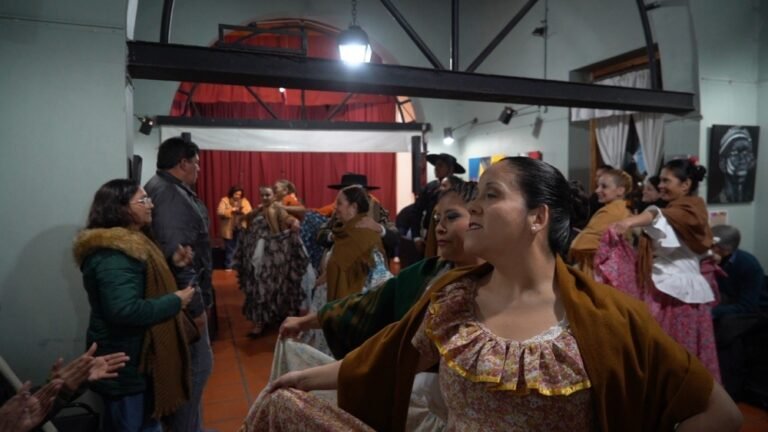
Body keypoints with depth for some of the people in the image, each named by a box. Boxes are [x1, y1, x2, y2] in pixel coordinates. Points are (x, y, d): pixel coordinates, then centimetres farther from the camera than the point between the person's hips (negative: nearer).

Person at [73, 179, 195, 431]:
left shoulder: (128, 243, 9)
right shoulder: (113, 254, -25)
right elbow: (125, 310, -35)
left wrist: (172, 265, 4)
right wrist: (175, 301, -23)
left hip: (137, 355, 10)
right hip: (125, 362, -10)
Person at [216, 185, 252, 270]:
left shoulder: (244, 201, 8)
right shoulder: (225, 201, -1)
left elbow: (250, 213, -1)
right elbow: (220, 213, -13)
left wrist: (243, 211, -19)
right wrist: (232, 210, -20)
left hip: (241, 230, 2)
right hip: (229, 230, -2)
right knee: (230, 250, 6)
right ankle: (228, 267, 19)